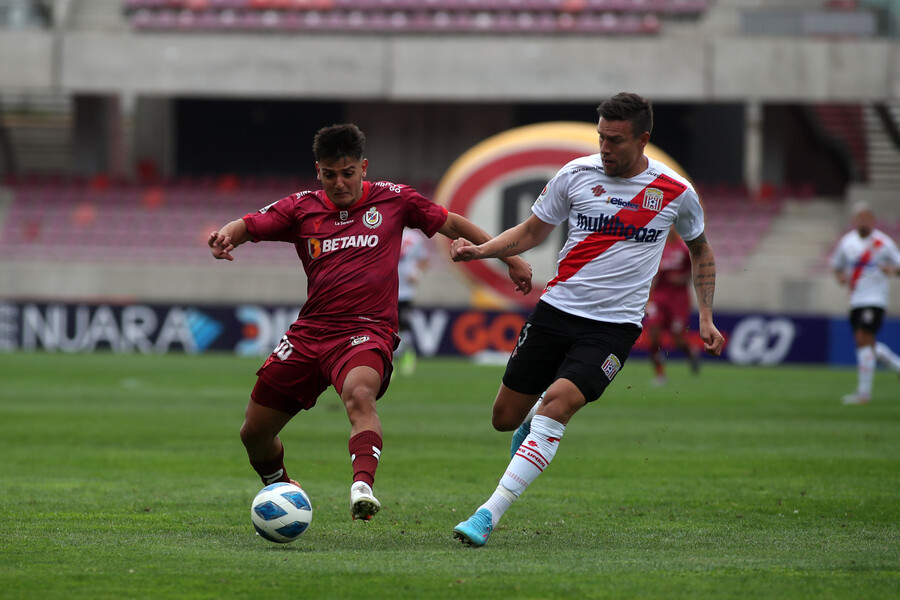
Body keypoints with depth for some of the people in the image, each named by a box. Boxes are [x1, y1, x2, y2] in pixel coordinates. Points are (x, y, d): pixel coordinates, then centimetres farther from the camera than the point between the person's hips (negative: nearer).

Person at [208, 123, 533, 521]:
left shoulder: (392, 200, 6)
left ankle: (362, 487, -56)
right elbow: (247, 227, 1)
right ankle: (281, 490, 39)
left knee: (359, 394, -39)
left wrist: (510, 259, 16)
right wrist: (224, 237, -23)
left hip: (367, 331, -4)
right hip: (310, 333, 4)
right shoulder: (302, 208, 8)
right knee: (253, 433, 8)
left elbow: (451, 224, 16)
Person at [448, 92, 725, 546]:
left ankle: (489, 514, -26)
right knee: (505, 418, 4)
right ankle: (533, 424, 45)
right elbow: (531, 232, 11)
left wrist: (706, 318, 11)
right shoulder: (577, 174, -1)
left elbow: (700, 250, 17)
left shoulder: (675, 192, -2)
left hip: (614, 325, -3)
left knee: (557, 403, -25)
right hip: (556, 309, 3)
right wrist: (480, 250, -5)